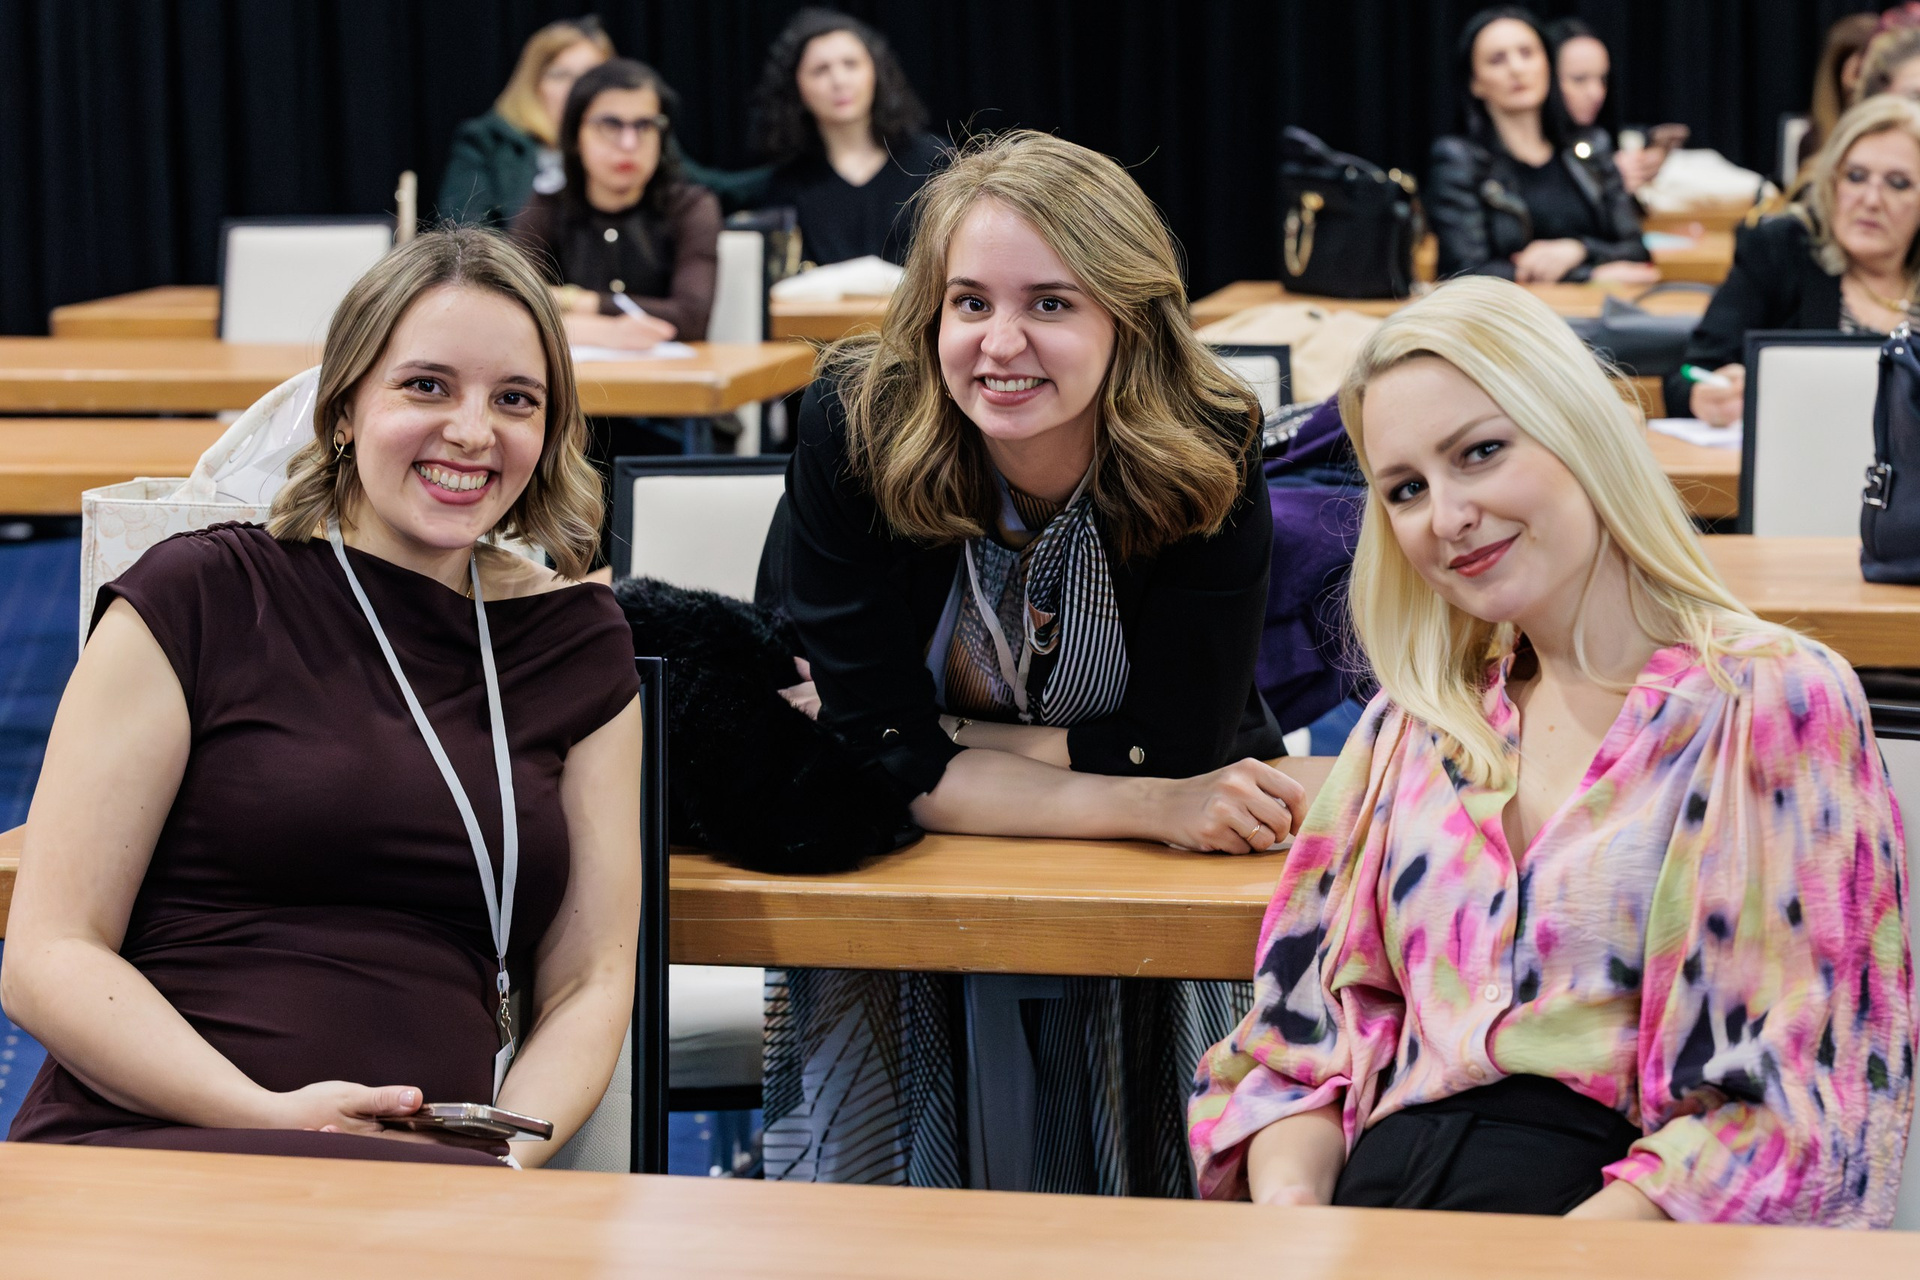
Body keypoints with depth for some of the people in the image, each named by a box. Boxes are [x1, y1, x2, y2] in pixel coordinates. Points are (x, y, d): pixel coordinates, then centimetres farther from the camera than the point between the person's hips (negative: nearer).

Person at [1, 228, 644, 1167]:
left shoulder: (578, 645, 17)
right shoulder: (198, 600, 5)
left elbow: (588, 982, 15)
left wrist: (507, 1157, -7)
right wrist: (275, 1121, -16)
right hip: (144, 1152, -3)